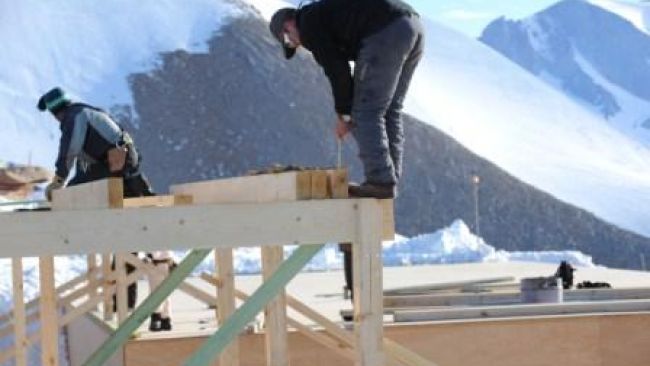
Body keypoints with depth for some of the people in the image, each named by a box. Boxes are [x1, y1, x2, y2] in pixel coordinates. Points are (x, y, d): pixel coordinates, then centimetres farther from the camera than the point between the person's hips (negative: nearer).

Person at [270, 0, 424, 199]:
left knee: (367, 114, 0)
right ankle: (387, 180, 13)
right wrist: (352, 113, 26)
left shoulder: (309, 23, 8)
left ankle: (380, 182, -3)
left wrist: (343, 115, 11)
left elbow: (336, 70, 1)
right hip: (412, 27, 9)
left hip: (387, 34, -9)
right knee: (388, 112, 16)